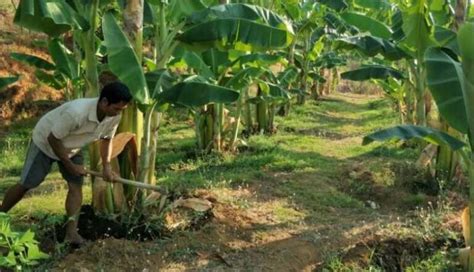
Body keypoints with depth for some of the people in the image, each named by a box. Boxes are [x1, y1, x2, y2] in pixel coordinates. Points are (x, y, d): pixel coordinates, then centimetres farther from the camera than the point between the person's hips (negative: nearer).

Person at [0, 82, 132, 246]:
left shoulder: (114, 117, -22)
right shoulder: (76, 112, -43)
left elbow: (106, 139, -2)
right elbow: (53, 139, -29)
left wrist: (107, 166, -13)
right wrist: (71, 166, -21)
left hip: (72, 148, 5)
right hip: (45, 142, -5)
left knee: (76, 186, -10)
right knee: (26, 184, 2)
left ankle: (71, 232, -11)